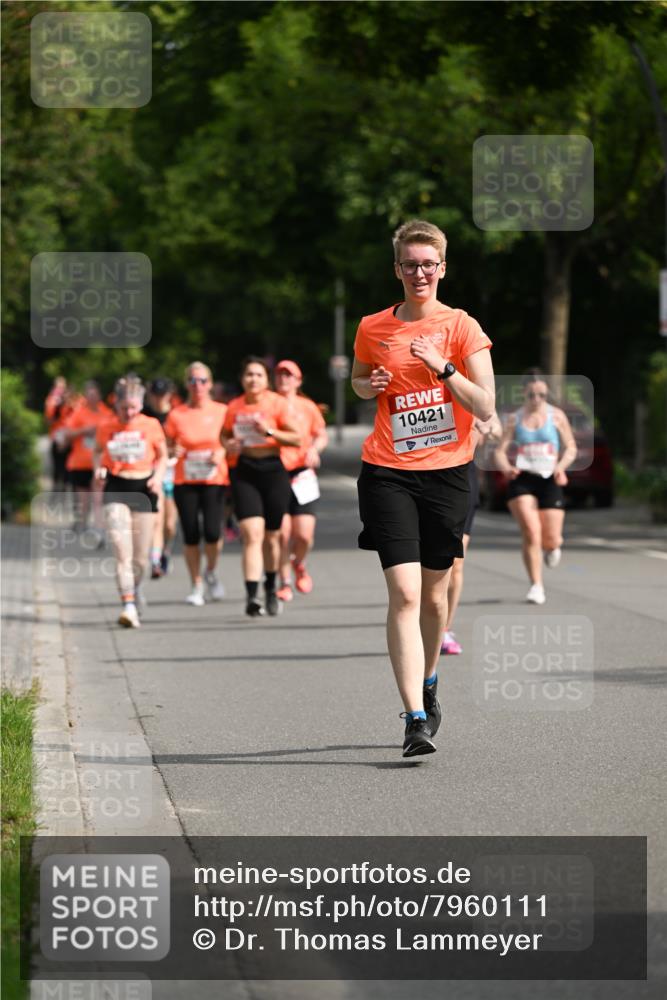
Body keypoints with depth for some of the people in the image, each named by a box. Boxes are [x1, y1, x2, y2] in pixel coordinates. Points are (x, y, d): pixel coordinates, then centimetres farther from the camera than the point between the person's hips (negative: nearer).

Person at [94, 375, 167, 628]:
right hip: (116, 488, -1)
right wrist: (98, 468, -3)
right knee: (122, 550, -16)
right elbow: (98, 451, 17)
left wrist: (158, 476, -8)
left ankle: (135, 588, 40)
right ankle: (128, 606, -20)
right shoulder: (106, 428, 0)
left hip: (143, 488, 1)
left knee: (140, 557, 7)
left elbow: (163, 455, 10)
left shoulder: (151, 425, -2)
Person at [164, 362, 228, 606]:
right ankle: (196, 586, 15)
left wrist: (222, 453, -10)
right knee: (190, 535, -1)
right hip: (185, 482, 1)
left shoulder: (222, 412, 1)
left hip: (215, 480, -1)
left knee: (212, 532, -15)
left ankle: (211, 572, 16)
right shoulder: (177, 415, 2)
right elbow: (167, 446, 11)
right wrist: (173, 451, -11)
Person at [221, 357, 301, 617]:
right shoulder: (234, 407, 6)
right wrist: (229, 445, -2)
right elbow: (225, 435, 21)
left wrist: (270, 432, -19)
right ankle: (251, 596, -20)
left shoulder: (277, 403, -2)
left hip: (272, 469, 0)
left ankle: (270, 589, 33)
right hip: (243, 471, 1)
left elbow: (297, 439, -5)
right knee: (252, 534, -14)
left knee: (272, 535, 10)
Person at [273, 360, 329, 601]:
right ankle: (285, 582, 8)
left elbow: (322, 435, 17)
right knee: (281, 533, -9)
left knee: (304, 535, -6)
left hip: (302, 475, 1)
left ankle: (299, 564, 27)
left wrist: (314, 449, -3)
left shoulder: (307, 407, 8)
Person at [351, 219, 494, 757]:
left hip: (446, 472, 0)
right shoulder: (373, 329, 5)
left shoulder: (462, 327, -1)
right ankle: (415, 720, -17)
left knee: (434, 594, 11)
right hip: (388, 472, 0)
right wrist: (370, 386, 2)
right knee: (404, 593, -14)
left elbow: (485, 407, -7)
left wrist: (442, 366, -18)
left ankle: (428, 686, 40)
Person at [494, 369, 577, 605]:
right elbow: (501, 451, 3)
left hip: (549, 480, 0)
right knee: (531, 532, -19)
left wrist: (561, 466, -11)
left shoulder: (556, 416, 4)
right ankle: (536, 586, -11)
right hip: (521, 480, 0)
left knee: (551, 541, -2)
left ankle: (552, 546, 38)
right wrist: (506, 468, -19)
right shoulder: (514, 419, 5)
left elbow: (571, 448, 8)